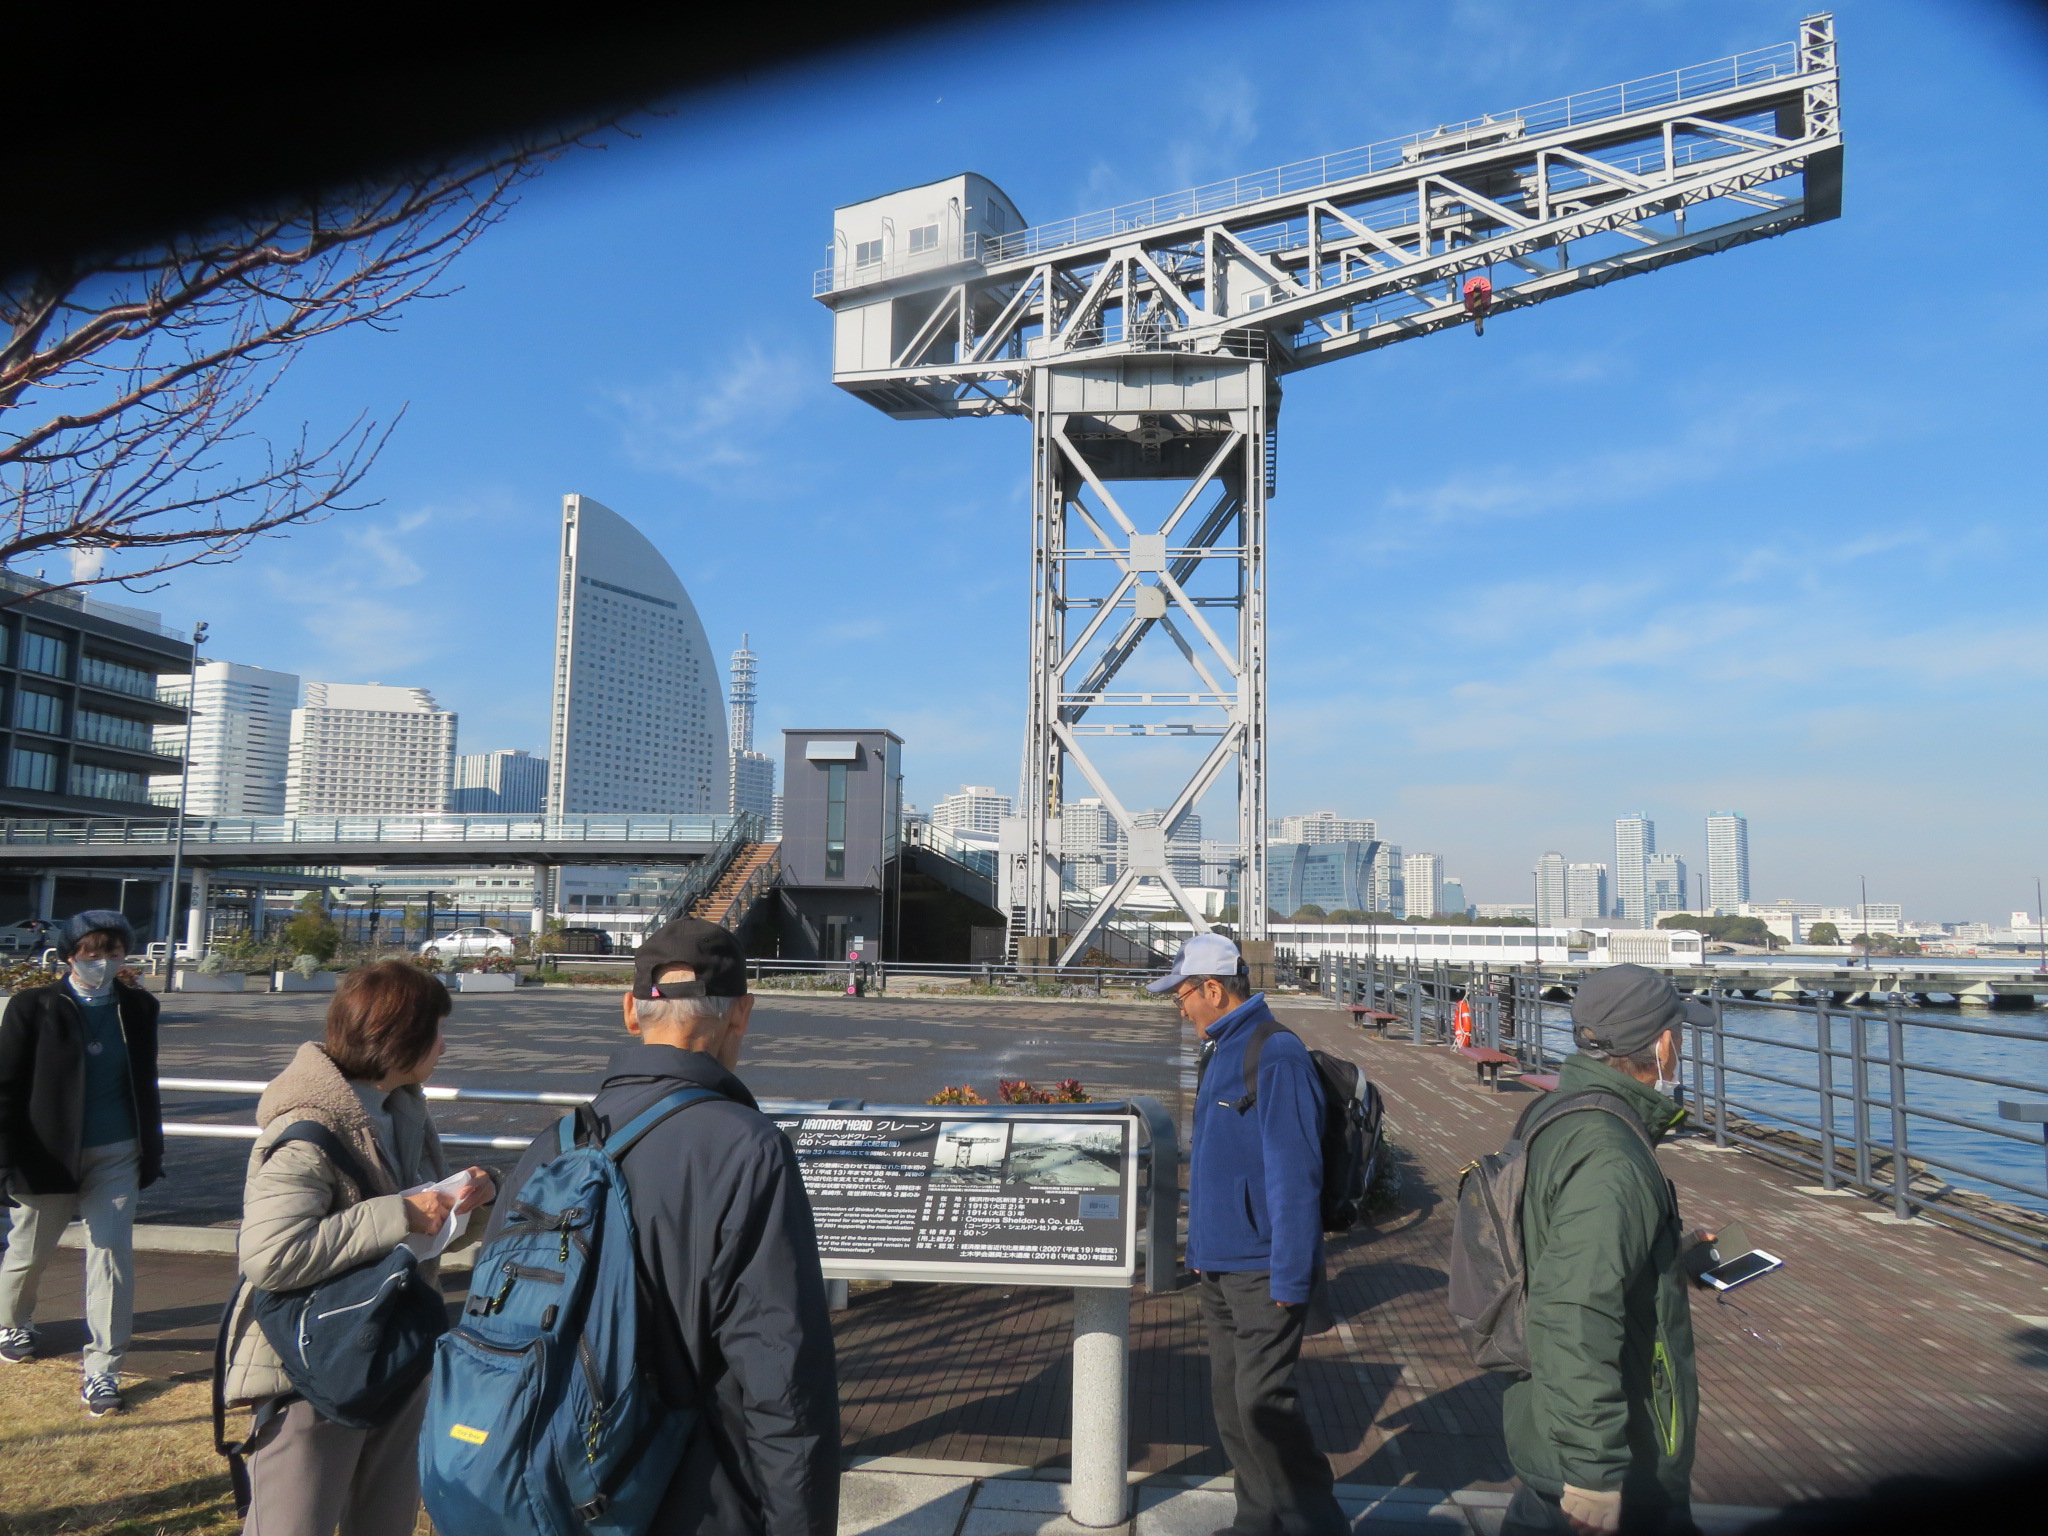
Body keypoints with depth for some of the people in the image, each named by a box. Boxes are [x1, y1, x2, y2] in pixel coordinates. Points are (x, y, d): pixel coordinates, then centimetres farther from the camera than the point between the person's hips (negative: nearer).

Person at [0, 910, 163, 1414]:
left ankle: (102, 1370, 5)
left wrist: (151, 1151, 10)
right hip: (49, 1156, -1)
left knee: (112, 1258, -3)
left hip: (116, 1156, 1)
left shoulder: (138, 1008, 1)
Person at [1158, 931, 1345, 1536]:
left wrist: (1289, 1279, -20)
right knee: (1230, 1400, 14)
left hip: (1262, 1271, -9)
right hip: (1219, 1266, 9)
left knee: (1261, 1402, -7)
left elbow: (1294, 1176, -20)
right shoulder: (1222, 1053, 12)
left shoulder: (1276, 1055, -18)